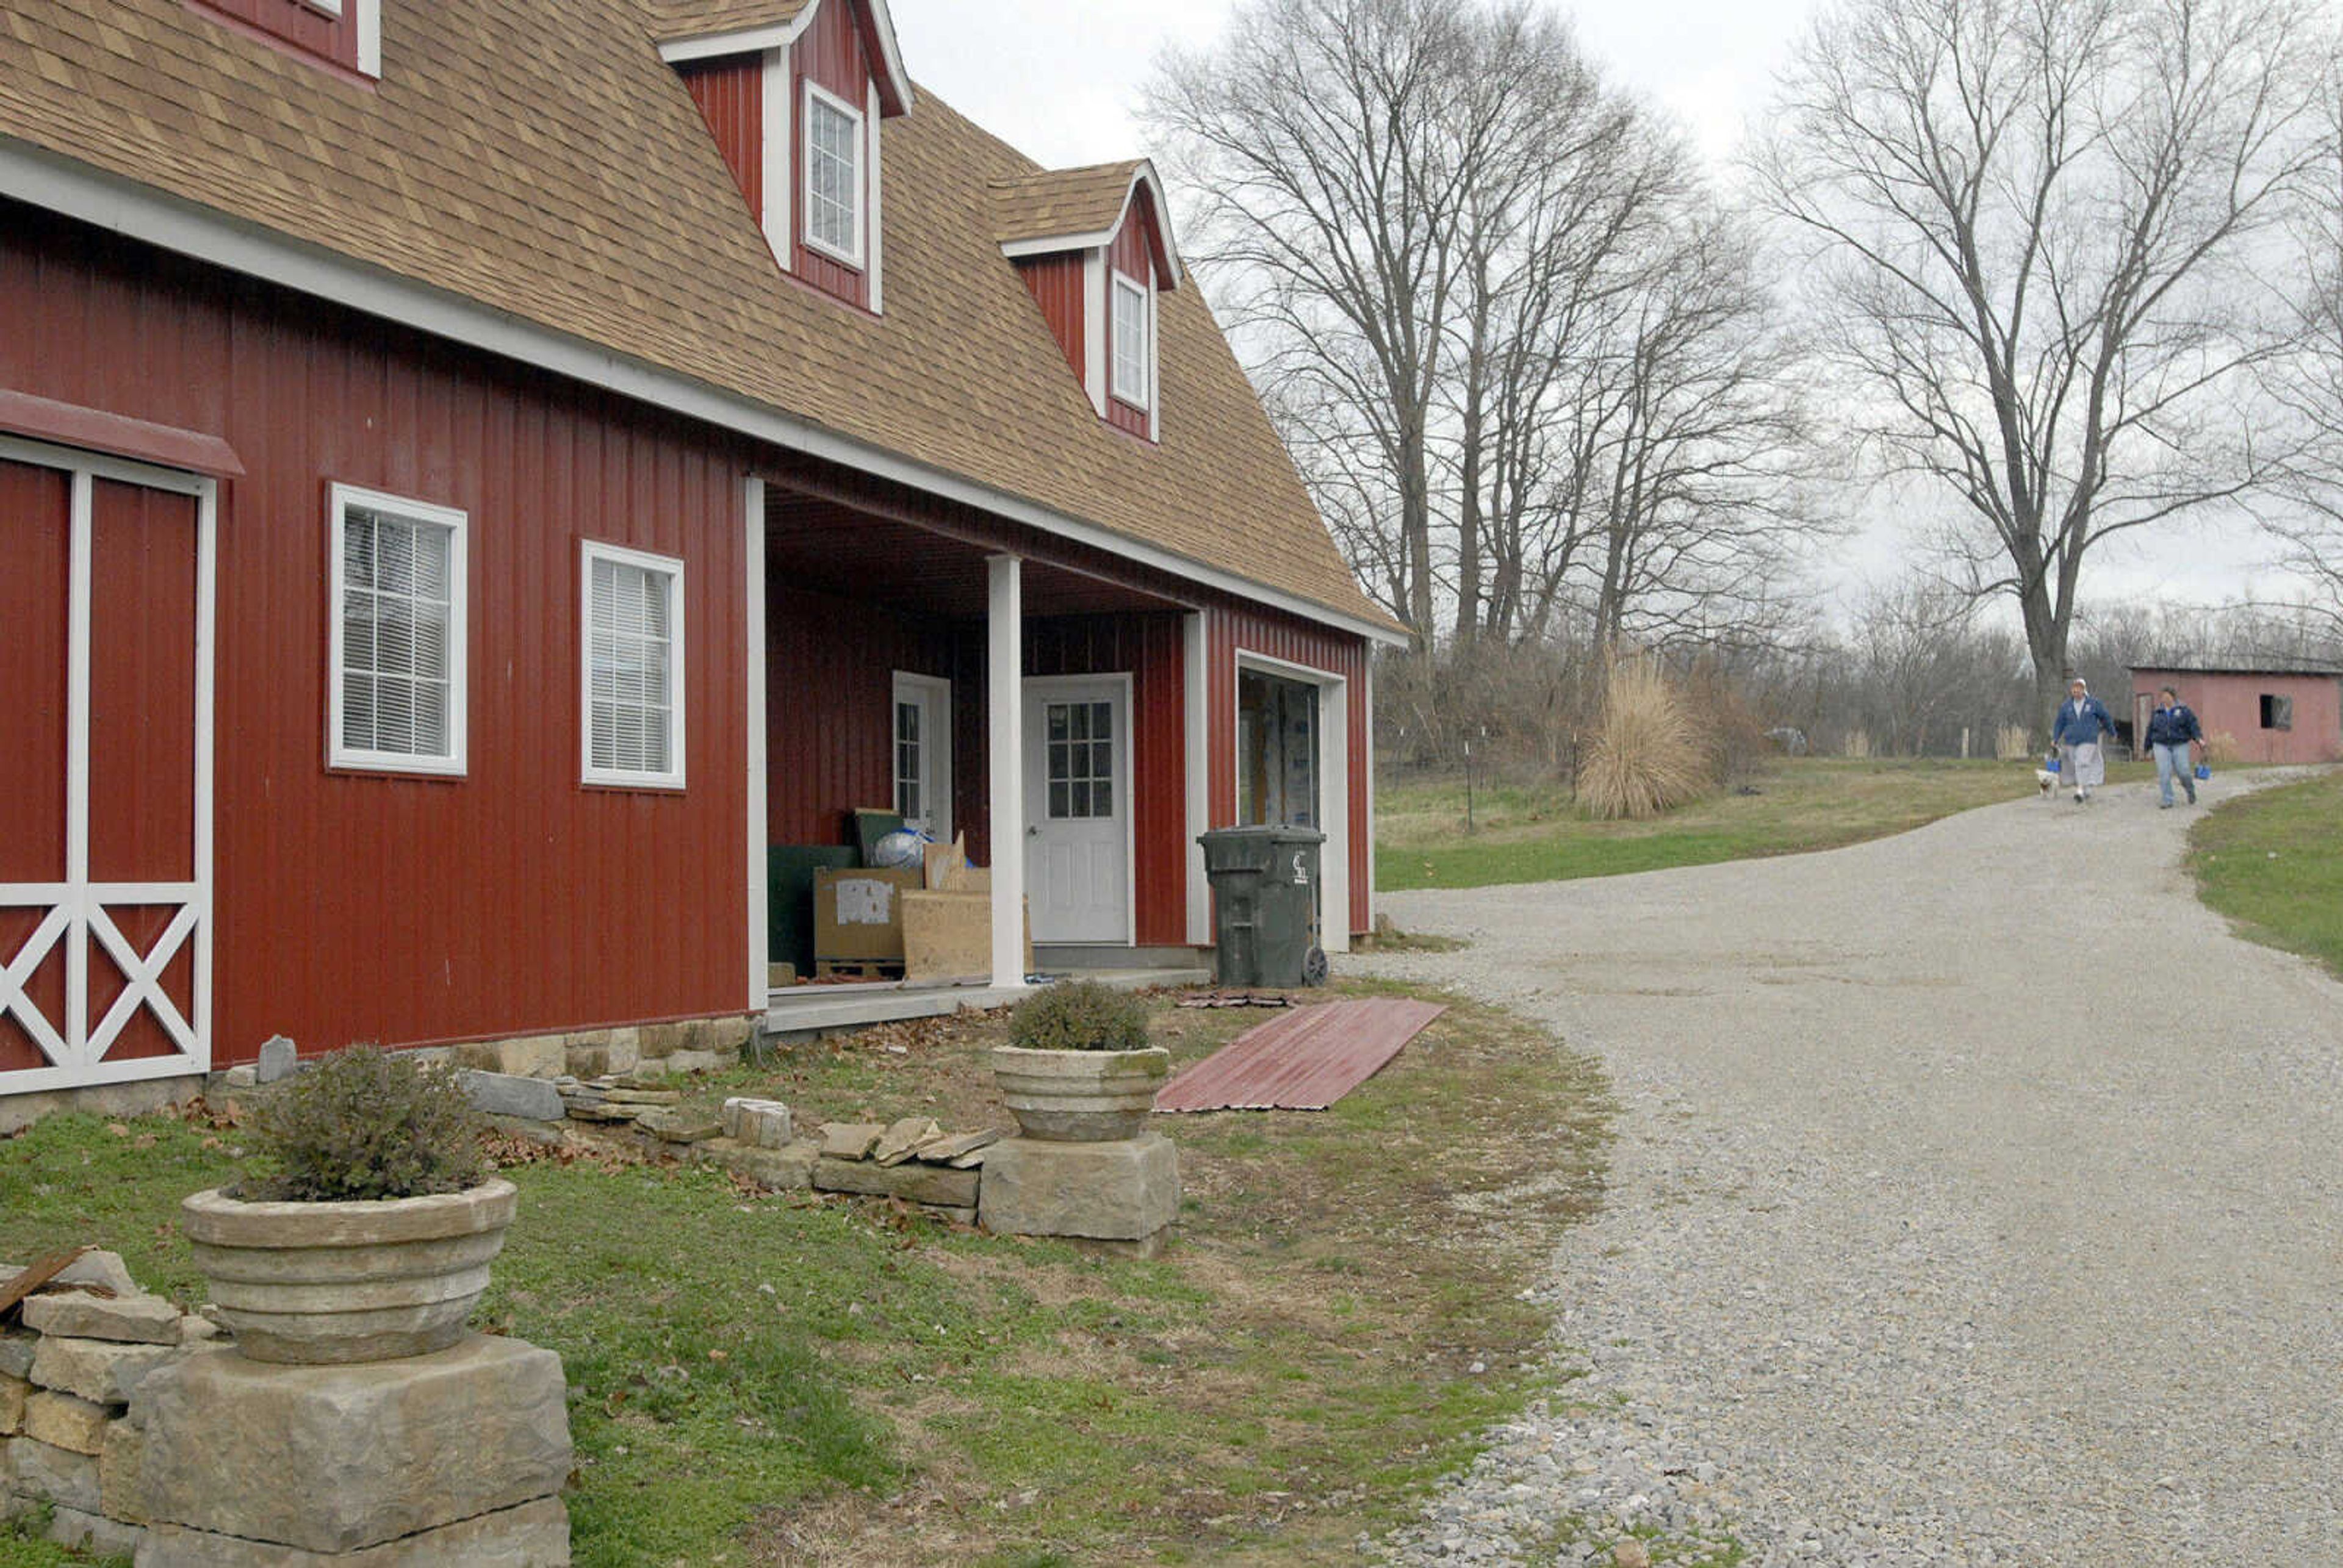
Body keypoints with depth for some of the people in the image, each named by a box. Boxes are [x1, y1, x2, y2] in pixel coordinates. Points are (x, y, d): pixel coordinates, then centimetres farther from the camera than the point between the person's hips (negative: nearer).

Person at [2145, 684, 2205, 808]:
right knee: (2164, 775, -8)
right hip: (2162, 746, 2)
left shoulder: (2183, 710, 3)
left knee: (2184, 772, -4)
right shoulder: (2157, 713, 12)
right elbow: (2150, 730, 19)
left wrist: (2199, 738, -19)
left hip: (2180, 745, -2)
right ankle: (2168, 802, -3)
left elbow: (2193, 725, -4)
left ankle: (2190, 791, 29)